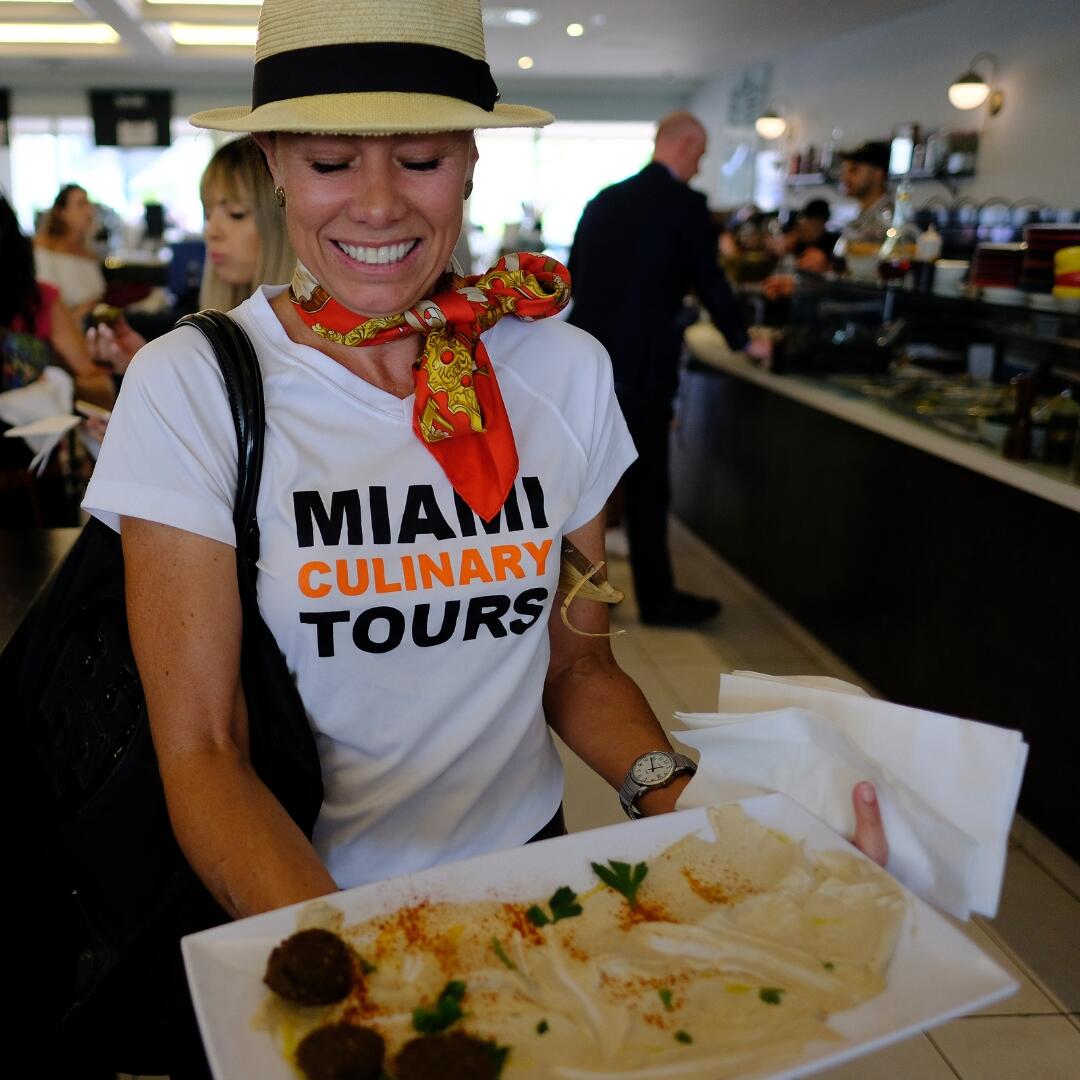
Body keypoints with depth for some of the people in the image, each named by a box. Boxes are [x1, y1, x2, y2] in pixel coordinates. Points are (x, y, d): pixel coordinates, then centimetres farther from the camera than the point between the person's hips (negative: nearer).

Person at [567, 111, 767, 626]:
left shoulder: (604, 199, 11)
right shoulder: (685, 203, -8)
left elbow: (574, 275, 16)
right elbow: (709, 280, -5)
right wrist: (742, 340, 9)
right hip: (640, 364, -6)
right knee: (647, 482, 3)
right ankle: (657, 598, 13)